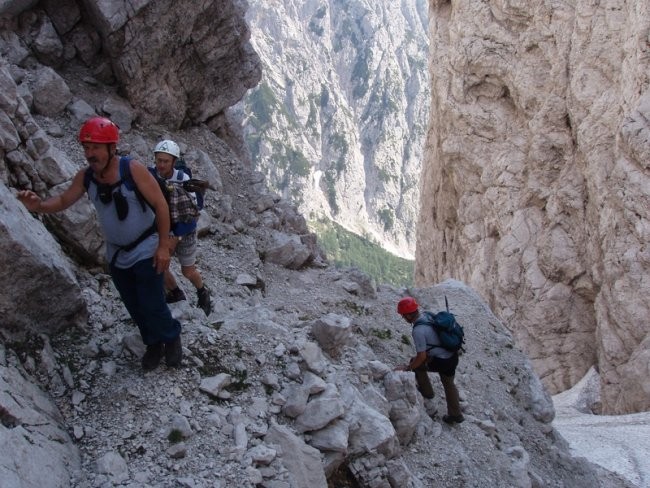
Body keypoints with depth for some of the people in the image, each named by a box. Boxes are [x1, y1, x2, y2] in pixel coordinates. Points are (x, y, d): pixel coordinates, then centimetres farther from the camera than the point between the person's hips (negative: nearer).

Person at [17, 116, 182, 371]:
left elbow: (160, 204, -19)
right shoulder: (85, 176, -10)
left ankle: (172, 338, 26)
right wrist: (39, 205, -26)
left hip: (146, 251, -5)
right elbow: (63, 201, -3)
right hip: (117, 255, 5)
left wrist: (163, 245, -20)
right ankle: (154, 344, 39)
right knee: (134, 306, 16)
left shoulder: (133, 169, -25)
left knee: (152, 305, -3)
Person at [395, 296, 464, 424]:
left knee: (416, 362, 17)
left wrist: (407, 368, -8)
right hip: (453, 357, 8)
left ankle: (426, 391, 32)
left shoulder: (418, 330, -23)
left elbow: (421, 357, -21)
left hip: (441, 362, -8)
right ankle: (456, 415, 39)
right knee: (449, 384, 27)